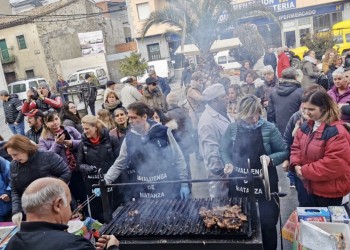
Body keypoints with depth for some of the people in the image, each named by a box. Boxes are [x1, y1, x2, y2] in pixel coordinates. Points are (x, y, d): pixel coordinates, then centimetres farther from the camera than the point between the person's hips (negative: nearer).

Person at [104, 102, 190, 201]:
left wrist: (184, 183, -3)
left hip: (167, 190, -2)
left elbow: (178, 158, -1)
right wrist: (104, 182, -4)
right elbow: (119, 165, 7)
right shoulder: (129, 138, 1)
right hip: (141, 193, 2)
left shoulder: (163, 131, -6)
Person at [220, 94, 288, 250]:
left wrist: (271, 159, -21)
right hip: (238, 185, 2)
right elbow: (224, 150, 7)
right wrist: (228, 164, -11)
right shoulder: (233, 128, -3)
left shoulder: (269, 129, -8)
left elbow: (284, 152, -3)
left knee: (267, 224, 9)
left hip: (264, 186, -2)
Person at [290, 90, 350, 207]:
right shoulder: (306, 126, 1)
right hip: (312, 185, 7)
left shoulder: (337, 132, -25)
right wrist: (296, 165, -12)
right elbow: (296, 147, 7)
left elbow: (335, 163, -30)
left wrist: (305, 171, -24)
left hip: (330, 190, -7)